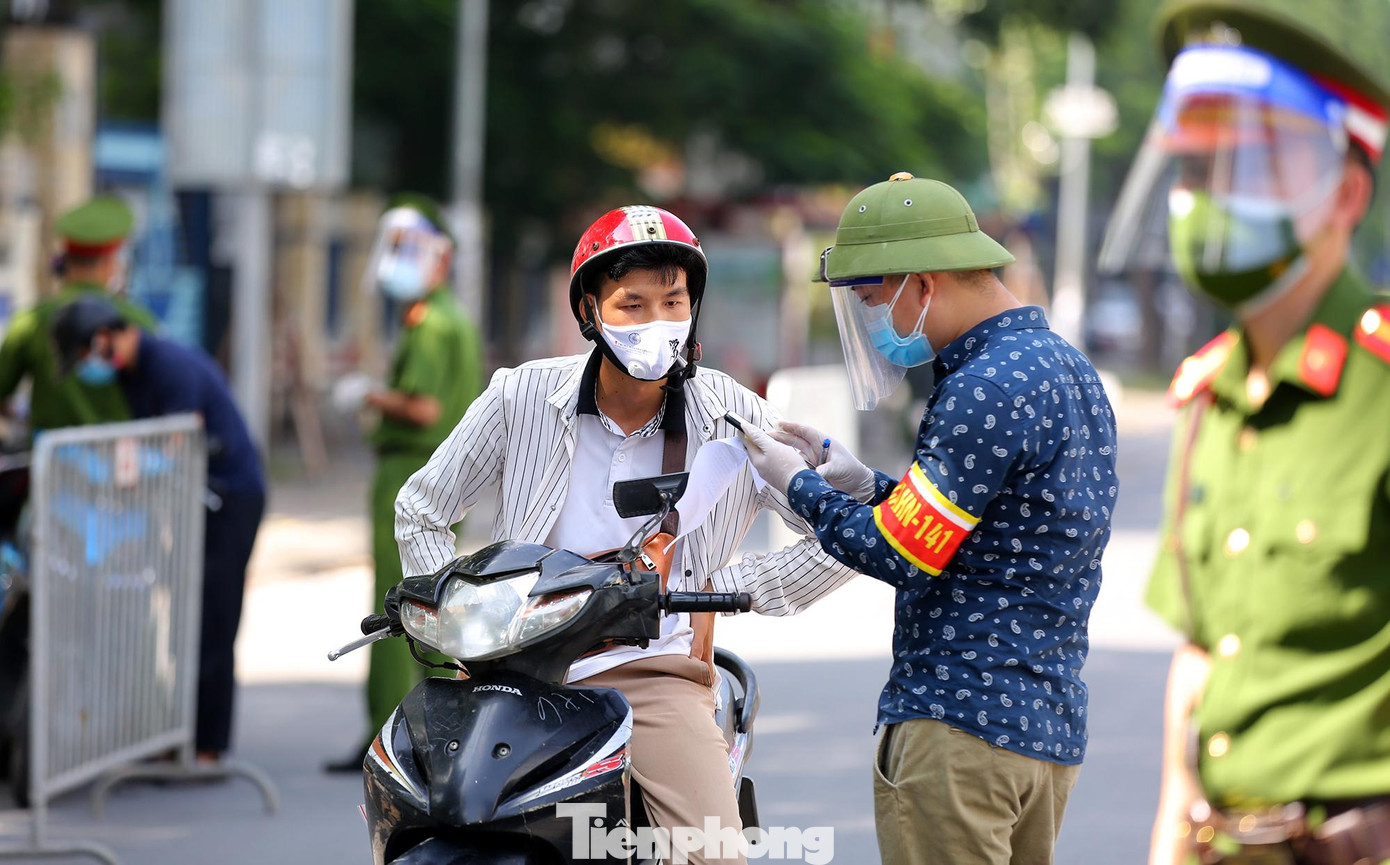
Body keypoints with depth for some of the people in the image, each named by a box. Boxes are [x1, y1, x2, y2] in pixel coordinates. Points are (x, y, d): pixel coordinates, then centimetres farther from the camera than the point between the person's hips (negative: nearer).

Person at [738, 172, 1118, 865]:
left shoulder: (985, 390, -17)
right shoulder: (1070, 369, 15)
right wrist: (866, 486, 15)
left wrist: (800, 486, 0)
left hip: (961, 725, -10)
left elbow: (903, 554, -16)